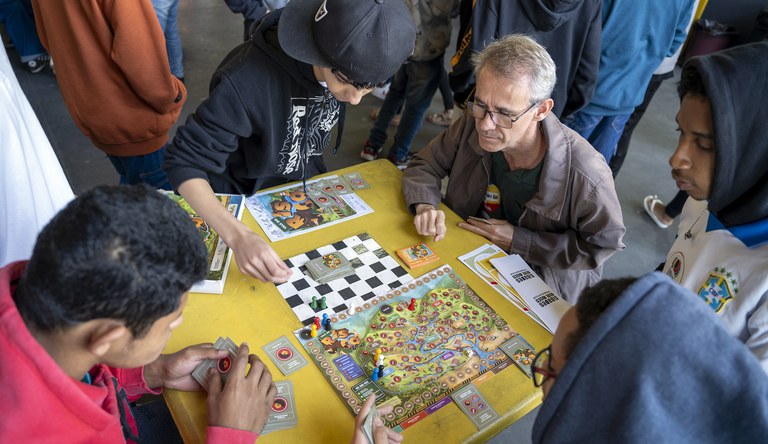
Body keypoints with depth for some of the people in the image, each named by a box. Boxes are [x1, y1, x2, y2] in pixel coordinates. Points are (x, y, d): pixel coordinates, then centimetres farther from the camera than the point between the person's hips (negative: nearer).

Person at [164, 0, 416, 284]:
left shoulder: (350, 68, -20)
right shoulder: (247, 80, -38)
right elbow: (185, 162, -34)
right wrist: (238, 235, -49)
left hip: (308, 188, 4)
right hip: (244, 199, -4)